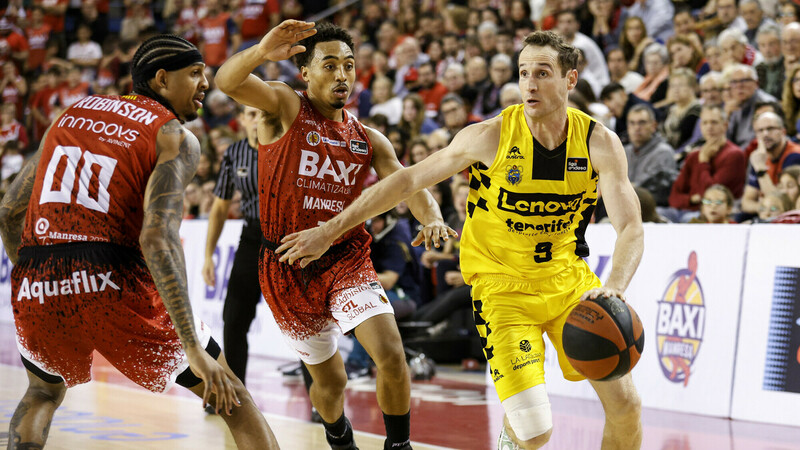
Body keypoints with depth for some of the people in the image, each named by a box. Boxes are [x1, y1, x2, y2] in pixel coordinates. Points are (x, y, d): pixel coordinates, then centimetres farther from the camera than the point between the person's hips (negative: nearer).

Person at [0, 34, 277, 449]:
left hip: (38, 289, 5)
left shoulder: (72, 114, 20)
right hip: (117, 289, -5)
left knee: (44, 392, 36)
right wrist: (193, 348, -17)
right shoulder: (175, 137, 2)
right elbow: (158, 239, -15)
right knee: (232, 397, 12)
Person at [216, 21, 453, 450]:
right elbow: (227, 81, -25)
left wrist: (431, 217, -29)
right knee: (330, 381, 8)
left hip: (347, 258, 2)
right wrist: (260, 52, -48)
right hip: (289, 266, -2)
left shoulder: (368, 139, 6)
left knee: (391, 354, -19)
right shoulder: (284, 106, -6)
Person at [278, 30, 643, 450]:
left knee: (626, 406, -3)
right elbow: (407, 180, -7)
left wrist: (614, 287, -38)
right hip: (502, 285, -3)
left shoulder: (600, 143, -11)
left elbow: (630, 228, -16)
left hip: (569, 278, 3)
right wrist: (330, 230, -5)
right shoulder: (490, 137, -16)